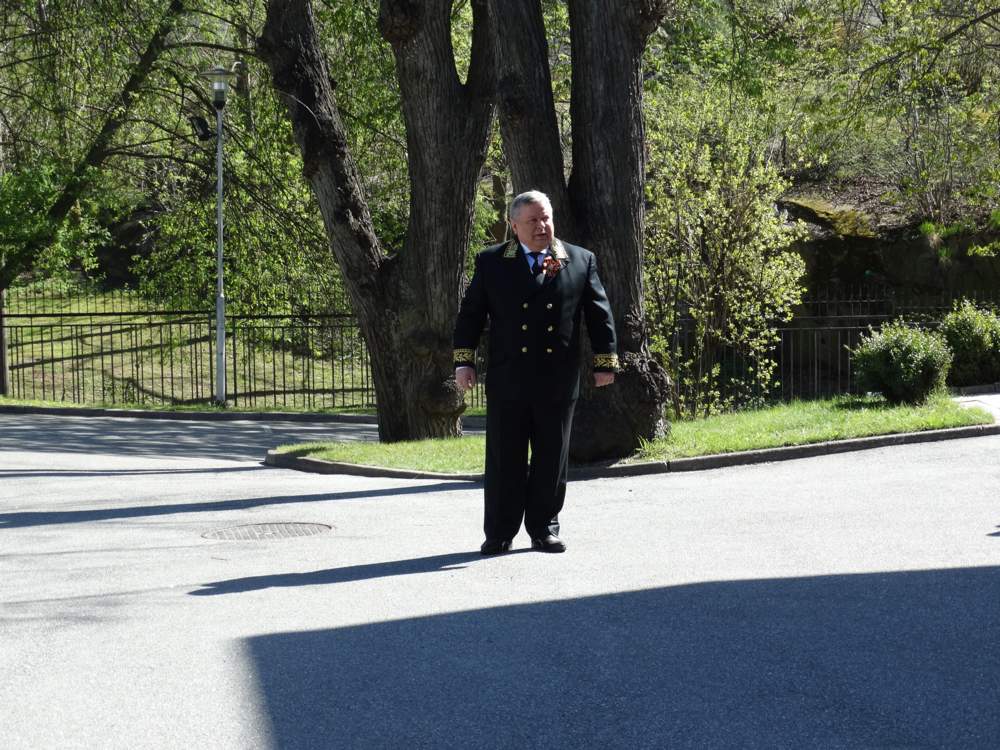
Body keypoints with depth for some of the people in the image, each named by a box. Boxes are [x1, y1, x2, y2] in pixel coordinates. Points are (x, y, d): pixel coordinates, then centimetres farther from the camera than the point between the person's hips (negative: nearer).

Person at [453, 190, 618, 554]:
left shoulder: (581, 261, 7)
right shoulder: (491, 262, 5)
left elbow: (599, 314, 9)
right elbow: (470, 313, 6)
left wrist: (605, 361, 6)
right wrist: (463, 361, -1)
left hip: (559, 382, 1)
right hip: (507, 380, -1)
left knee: (552, 459, 6)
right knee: (505, 459, 2)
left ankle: (544, 529, 17)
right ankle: (499, 533, 10)